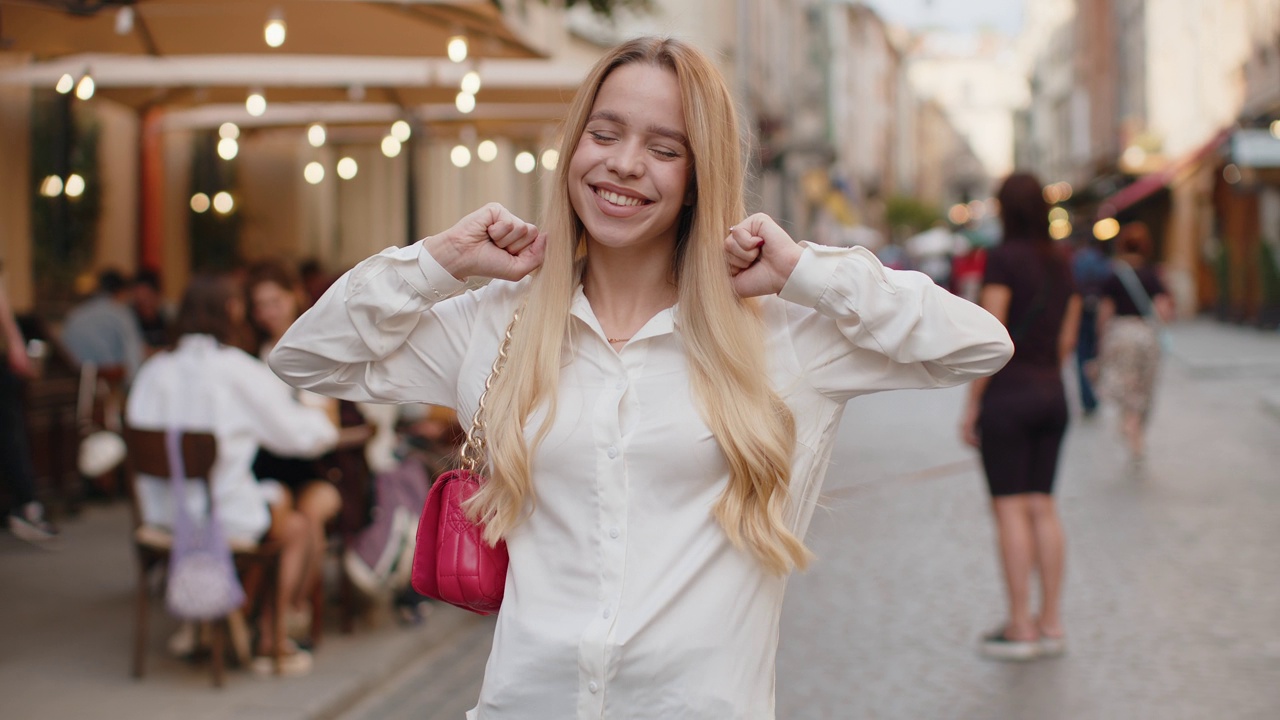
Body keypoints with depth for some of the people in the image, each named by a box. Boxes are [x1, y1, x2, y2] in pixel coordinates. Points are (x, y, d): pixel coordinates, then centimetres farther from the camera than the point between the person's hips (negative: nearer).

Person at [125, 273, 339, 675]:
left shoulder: (154, 370, 0)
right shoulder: (237, 370, -12)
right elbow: (296, 434, -4)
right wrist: (321, 423, 19)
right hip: (226, 520, -6)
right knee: (297, 529, 22)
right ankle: (269, 643, 22)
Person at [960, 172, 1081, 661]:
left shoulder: (1004, 258, -10)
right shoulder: (1061, 264, 10)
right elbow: (1066, 340, 12)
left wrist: (972, 405, -9)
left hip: (1007, 394, -7)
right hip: (1053, 395, 7)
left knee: (1010, 508, -3)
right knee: (1043, 506, 10)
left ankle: (1020, 628, -1)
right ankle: (1051, 623, 13)